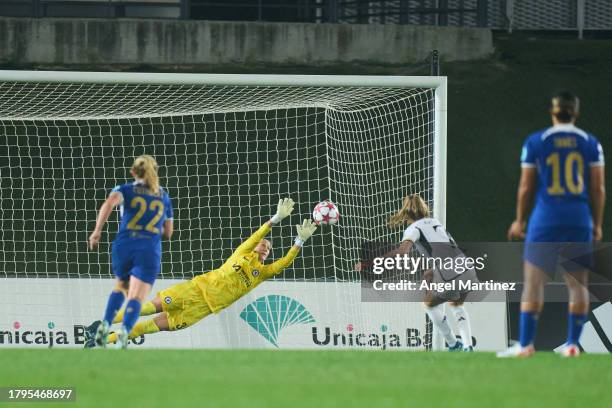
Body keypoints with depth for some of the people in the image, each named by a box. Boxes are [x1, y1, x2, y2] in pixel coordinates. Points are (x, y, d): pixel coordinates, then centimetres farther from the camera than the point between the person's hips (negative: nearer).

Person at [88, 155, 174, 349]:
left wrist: (97, 230, -19)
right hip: (150, 251, -1)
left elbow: (110, 202, -14)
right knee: (136, 298, -8)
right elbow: (168, 232, 23)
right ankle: (125, 331, -40)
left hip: (123, 247, 1)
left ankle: (105, 325, 6)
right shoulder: (164, 197, 19)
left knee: (121, 287, 28)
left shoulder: (125, 190, 10)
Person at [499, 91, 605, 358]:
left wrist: (520, 220, 13)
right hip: (580, 221, 2)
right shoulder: (590, 143, 4)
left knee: (533, 282, -1)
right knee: (578, 283, 8)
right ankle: (573, 343, 5)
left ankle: (525, 344, -7)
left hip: (545, 220, -2)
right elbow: (598, 188, 3)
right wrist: (598, 224, 12)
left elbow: (526, 187, 2)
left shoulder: (535, 143, 0)